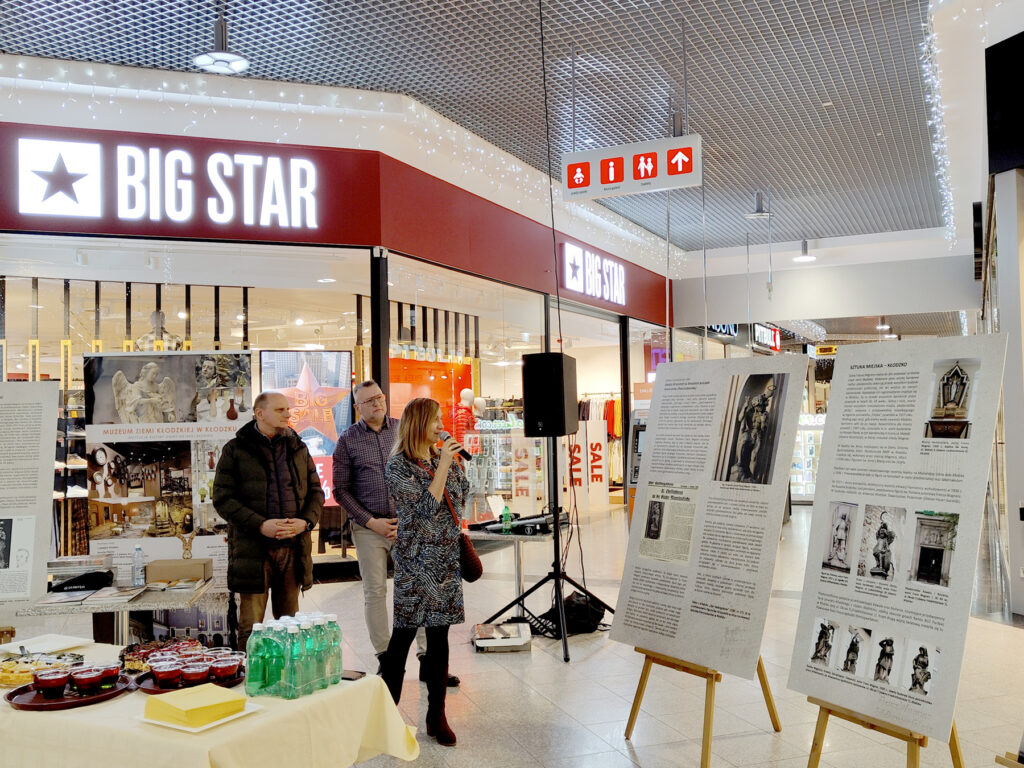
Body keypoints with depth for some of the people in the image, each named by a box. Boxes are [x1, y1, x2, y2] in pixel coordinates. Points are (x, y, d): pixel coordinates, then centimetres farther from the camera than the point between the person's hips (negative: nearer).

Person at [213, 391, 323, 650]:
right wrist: (260, 525, -17)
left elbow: (316, 491, 14)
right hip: (252, 549, -4)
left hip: (293, 547, 4)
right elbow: (222, 498, -6)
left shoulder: (298, 448, 12)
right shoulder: (235, 450, 0)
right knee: (250, 625, 0)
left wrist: (306, 521, -7)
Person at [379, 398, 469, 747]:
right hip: (416, 561, -5)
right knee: (403, 635, 1)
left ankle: (437, 716, 17)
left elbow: (462, 496, 22)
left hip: (446, 560, 5)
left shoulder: (444, 459, 9)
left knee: (439, 636, 9)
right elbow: (426, 507, -17)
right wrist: (444, 464, -17)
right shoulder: (397, 465, -9)